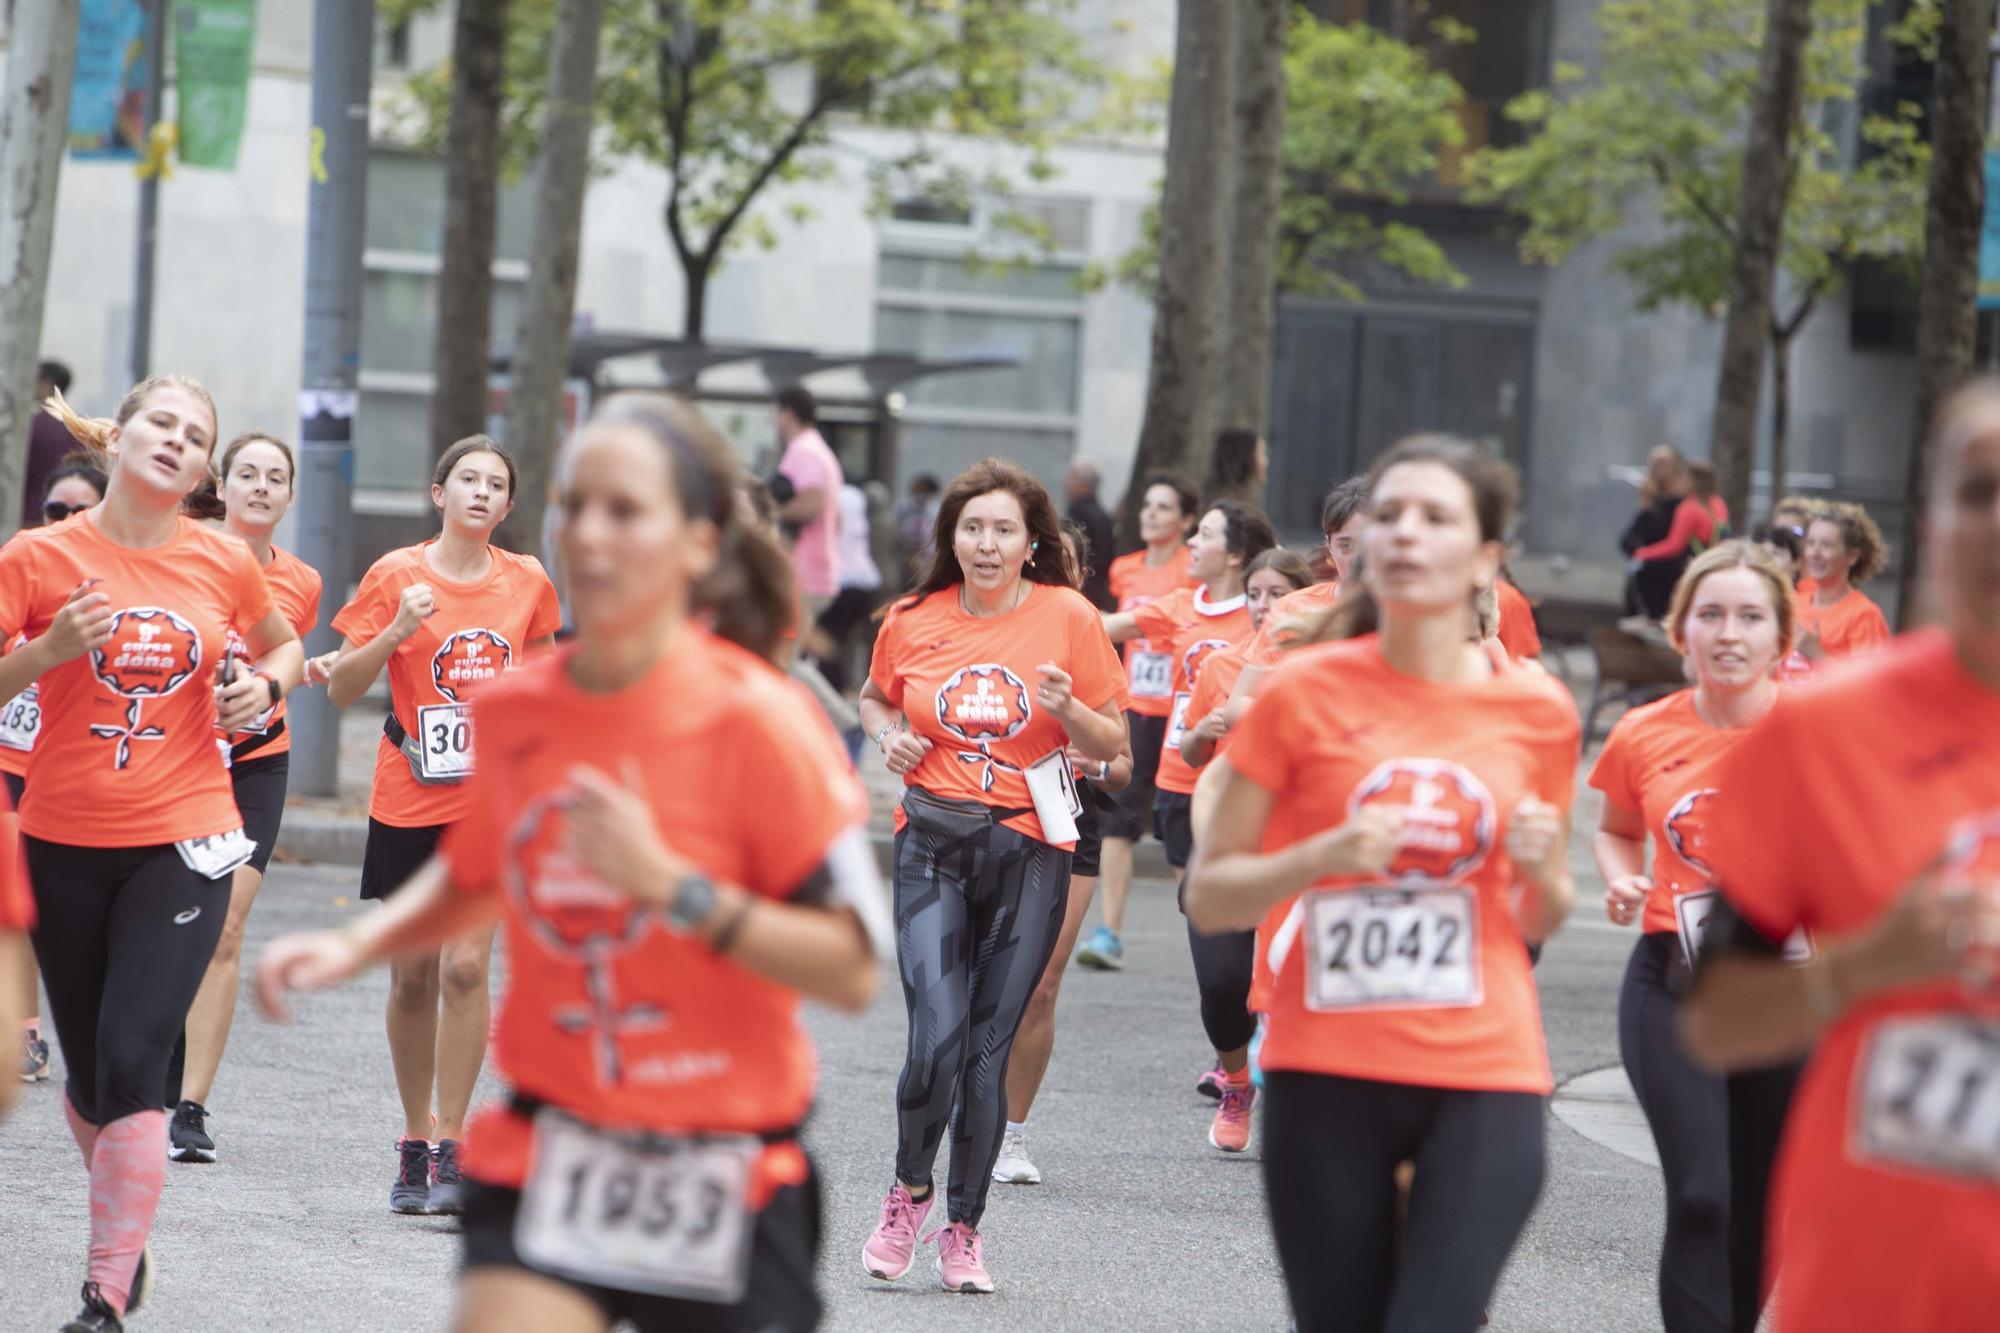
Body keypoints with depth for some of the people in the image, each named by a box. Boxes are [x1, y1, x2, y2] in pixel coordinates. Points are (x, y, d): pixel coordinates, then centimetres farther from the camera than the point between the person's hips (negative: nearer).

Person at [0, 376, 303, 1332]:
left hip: (181, 841, -1)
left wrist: (265, 685, 1)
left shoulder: (225, 564, 2)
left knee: (131, 1064, -14)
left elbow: (282, 645, 22)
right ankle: (123, 1236, 38)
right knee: (89, 1073, 10)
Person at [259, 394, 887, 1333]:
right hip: (550, 1158, 3)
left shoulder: (758, 722, -14)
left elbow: (852, 970, -17)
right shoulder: (511, 710, 1)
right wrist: (356, 946, 5)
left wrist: (672, 886, -25)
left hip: (722, 1177, -2)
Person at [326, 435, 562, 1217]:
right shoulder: (396, 577, -3)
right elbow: (341, 690, -4)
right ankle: (415, 1143, 19)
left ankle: (451, 1151, -8)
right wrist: (394, 634, -20)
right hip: (409, 799, 0)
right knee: (412, 975, 6)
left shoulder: (528, 583, 4)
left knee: (466, 966, -13)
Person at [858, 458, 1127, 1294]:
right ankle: (908, 1189, 14)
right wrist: (889, 735, 2)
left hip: (1029, 849, 0)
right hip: (933, 842, 0)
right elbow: (875, 697, 23)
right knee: (936, 1036, -13)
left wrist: (1068, 710, -17)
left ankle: (964, 1230, 18)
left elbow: (1112, 745, 2)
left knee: (989, 1043, 3)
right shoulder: (913, 623, 3)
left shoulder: (1068, 619, -2)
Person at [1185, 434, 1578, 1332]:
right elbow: (1209, 897, 1)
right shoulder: (1307, 693, -1)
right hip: (1328, 1073, 0)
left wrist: (1542, 864, -5)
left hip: (1483, 1078, 0)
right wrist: (1322, 857, -16)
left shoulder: (1536, 710, 4)